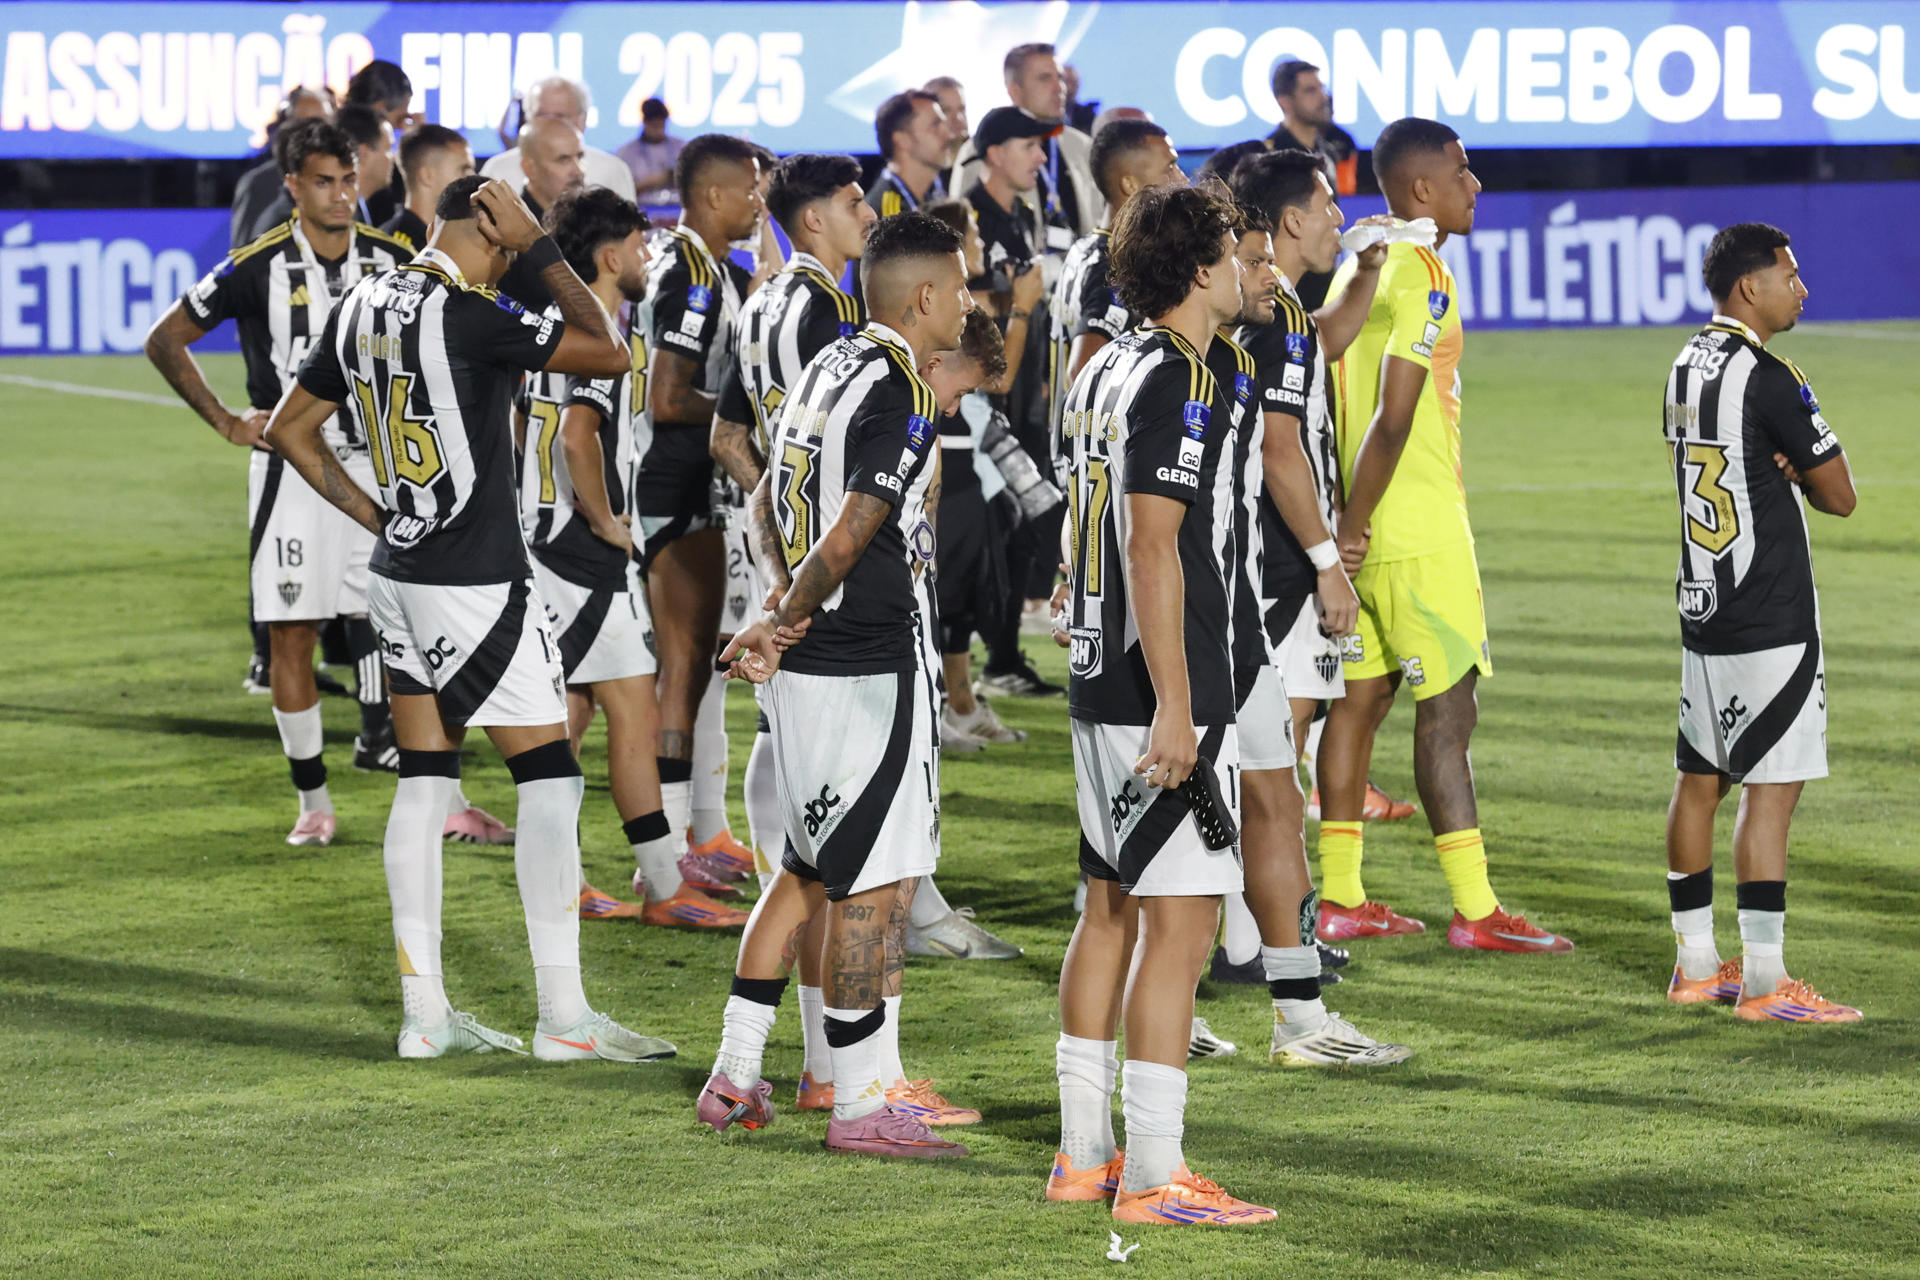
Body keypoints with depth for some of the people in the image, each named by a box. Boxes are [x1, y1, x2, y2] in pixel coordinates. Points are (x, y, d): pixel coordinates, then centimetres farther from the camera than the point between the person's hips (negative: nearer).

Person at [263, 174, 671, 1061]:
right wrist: (538, 245, -13)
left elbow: (290, 429, 16)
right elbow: (607, 354, -19)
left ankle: (424, 1012, 11)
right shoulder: (465, 317, -18)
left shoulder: (361, 308, 6)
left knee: (423, 780, 10)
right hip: (476, 582, -8)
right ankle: (562, 1014, -1)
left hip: (398, 577, 8)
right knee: (548, 777, -1)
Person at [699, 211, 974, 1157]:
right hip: (868, 666, -9)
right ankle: (861, 1105, 3)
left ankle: (735, 1075, 21)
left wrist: (782, 603, 0)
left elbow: (767, 502, 15)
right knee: (875, 884, -2)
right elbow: (851, 535, -21)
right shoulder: (901, 396, -16)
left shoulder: (828, 369, 13)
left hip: (805, 661, 9)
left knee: (811, 868, 19)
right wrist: (785, 619, -7)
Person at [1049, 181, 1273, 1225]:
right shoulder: (1178, 382, -15)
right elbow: (1151, 546, -20)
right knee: (1180, 922, -7)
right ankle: (1151, 1178, -7)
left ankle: (1083, 1155, 19)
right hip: (1159, 692, -10)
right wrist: (1173, 707, -22)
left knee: (1111, 907, 14)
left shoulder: (1101, 371, 14)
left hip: (1098, 681, 10)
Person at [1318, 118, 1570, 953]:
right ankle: (1474, 909, -6)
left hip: (1364, 530, 9)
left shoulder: (1357, 268, 13)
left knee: (1361, 695, 11)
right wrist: (1353, 527, -18)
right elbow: (1394, 417, -22)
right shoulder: (1424, 279, -15)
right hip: (1417, 531, -9)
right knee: (1447, 709, -6)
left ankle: (1340, 896, 14)